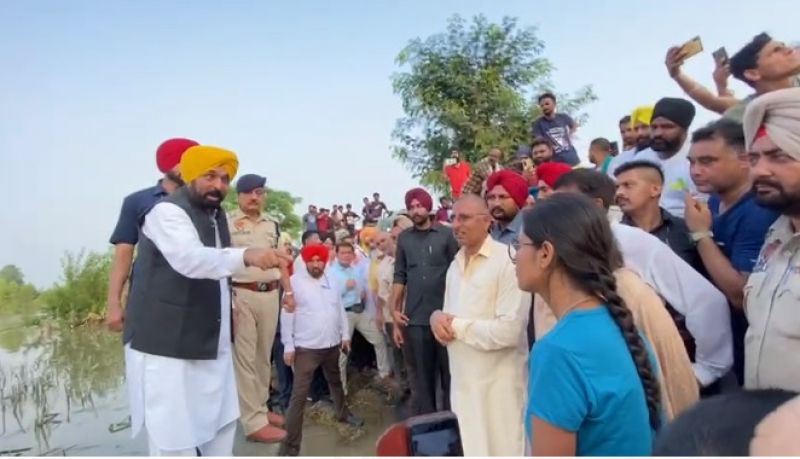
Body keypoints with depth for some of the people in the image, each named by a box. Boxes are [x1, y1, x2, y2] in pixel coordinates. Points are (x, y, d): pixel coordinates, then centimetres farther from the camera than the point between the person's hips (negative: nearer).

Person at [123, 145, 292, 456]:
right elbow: (190, 259, -37)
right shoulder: (168, 212, -16)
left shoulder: (217, 215, 10)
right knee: (174, 436, -4)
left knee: (222, 421, 17)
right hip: (165, 345, -8)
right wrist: (246, 255, -52)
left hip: (211, 342, 8)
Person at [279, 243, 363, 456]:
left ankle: (343, 413, 51)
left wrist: (345, 335, 10)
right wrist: (288, 346, -12)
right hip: (305, 348, -5)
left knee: (336, 382, 27)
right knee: (299, 395, -4)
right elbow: (287, 315, -10)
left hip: (332, 344, 5)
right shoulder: (294, 282, -10)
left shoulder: (332, 282, 6)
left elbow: (340, 310, 12)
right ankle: (291, 443, 3)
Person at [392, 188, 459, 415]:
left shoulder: (446, 234, -1)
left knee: (449, 375, 8)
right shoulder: (404, 238, 8)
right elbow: (399, 277, 8)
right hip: (414, 320, 3)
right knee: (421, 379, 12)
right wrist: (395, 310, 2)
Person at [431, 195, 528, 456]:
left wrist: (456, 325, -15)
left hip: (498, 384, -7)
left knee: (502, 449, 7)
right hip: (463, 380, 7)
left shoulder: (508, 261, -16)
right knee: (471, 448, 19)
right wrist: (437, 317, -7)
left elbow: (509, 330, -22)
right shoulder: (455, 265, 11)